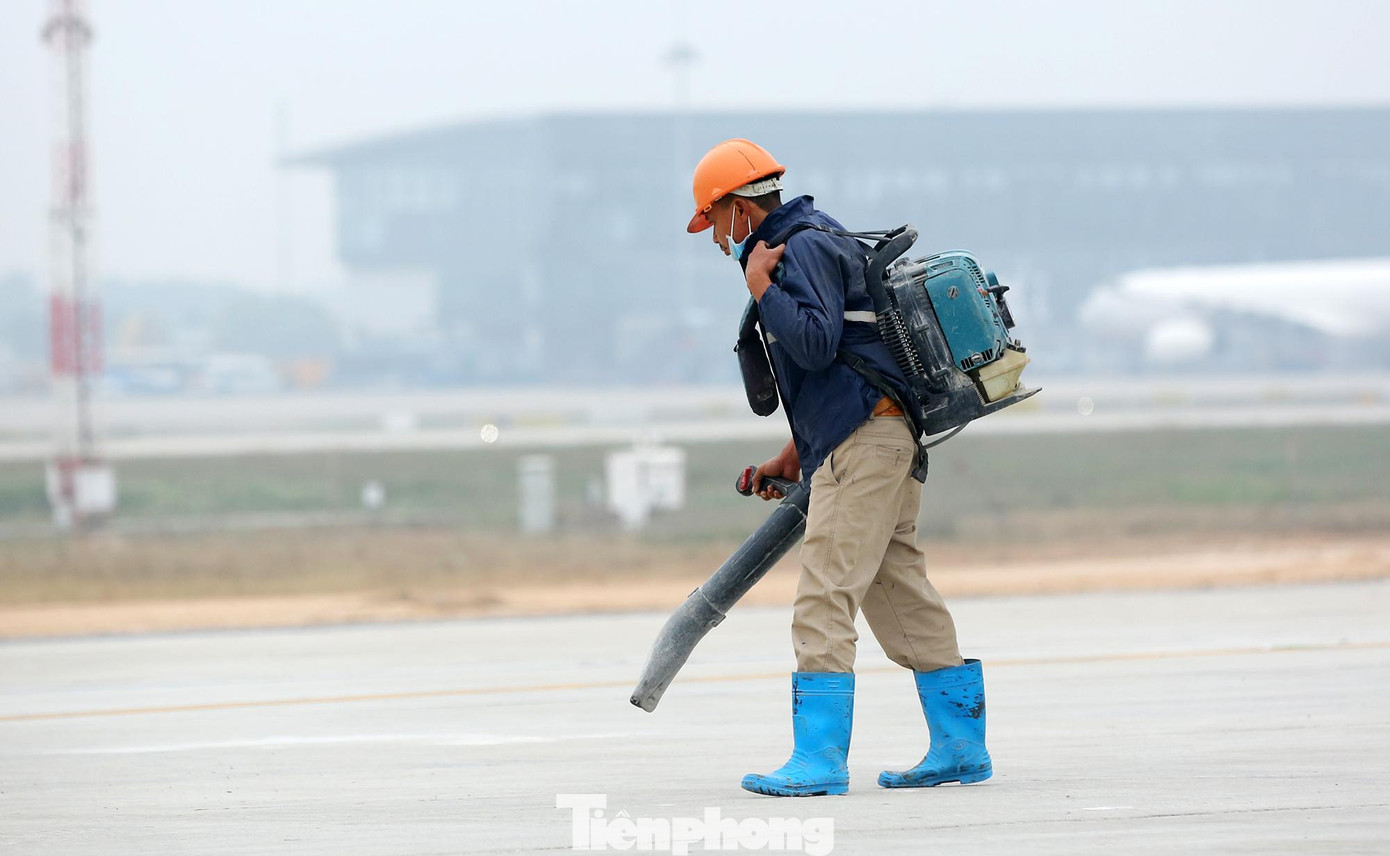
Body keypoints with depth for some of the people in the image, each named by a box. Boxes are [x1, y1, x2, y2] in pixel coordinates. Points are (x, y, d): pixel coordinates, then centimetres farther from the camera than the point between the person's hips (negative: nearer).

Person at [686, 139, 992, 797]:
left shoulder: (804, 248, -8)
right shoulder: (811, 243, 24)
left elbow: (817, 344, -22)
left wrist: (761, 288, -12)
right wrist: (794, 456, 28)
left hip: (861, 441, -11)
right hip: (888, 437, 11)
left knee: (824, 599, -13)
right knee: (901, 597, 12)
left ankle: (820, 760, -17)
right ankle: (960, 747, 13)